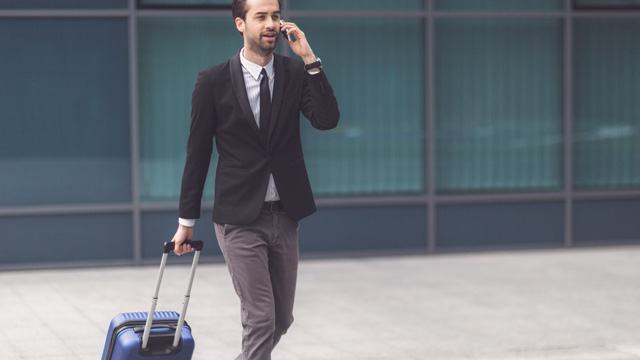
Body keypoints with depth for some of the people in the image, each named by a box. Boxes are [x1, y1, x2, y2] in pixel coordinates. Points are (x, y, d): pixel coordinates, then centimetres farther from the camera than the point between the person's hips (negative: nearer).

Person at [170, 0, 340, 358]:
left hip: (284, 215, 4)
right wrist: (187, 221, 2)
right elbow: (198, 153, 0)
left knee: (282, 320, 12)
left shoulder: (297, 72, 3)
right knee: (260, 318, -9)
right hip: (240, 218, -4)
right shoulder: (214, 81, -4)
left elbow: (327, 120, -13)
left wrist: (310, 59, -18)